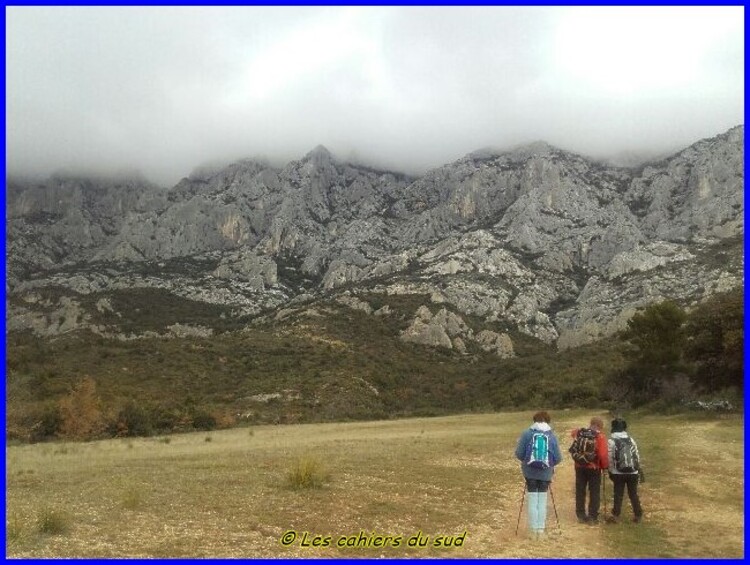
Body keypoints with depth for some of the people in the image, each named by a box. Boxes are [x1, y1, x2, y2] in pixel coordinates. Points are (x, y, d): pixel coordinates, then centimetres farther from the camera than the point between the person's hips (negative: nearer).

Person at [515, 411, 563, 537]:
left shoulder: (527, 433, -4)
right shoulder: (552, 435, -1)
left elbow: (518, 453, -6)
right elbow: (558, 458, -2)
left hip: (530, 471, -1)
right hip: (546, 473, 1)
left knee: (532, 500, 8)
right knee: (542, 500, 11)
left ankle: (534, 528, 11)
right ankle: (541, 528, 13)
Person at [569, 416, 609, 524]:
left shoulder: (579, 433, 0)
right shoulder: (600, 437, -13)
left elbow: (573, 433, 25)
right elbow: (603, 455, -19)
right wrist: (605, 466, -4)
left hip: (580, 467, 4)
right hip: (594, 468, -4)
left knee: (580, 491, 14)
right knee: (594, 493, 8)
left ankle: (581, 515, 21)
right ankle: (593, 517, 9)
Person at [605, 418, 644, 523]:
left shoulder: (611, 441, -8)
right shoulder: (631, 439, 5)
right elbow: (637, 456, 7)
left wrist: (610, 471, 2)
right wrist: (639, 470, 17)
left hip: (618, 473, -3)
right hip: (633, 472, 3)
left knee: (618, 494, 4)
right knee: (633, 494, 12)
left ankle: (615, 515, 7)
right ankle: (638, 515, 17)